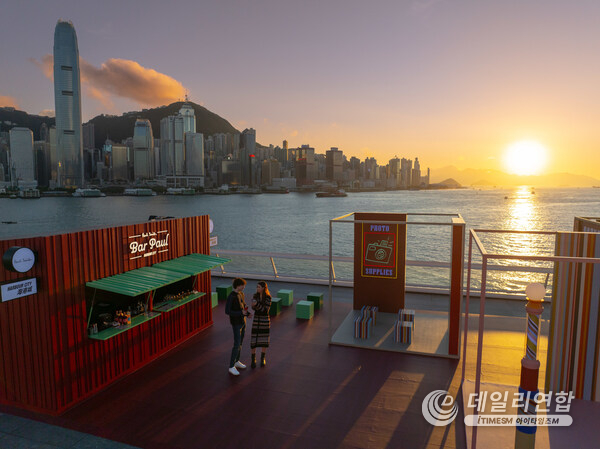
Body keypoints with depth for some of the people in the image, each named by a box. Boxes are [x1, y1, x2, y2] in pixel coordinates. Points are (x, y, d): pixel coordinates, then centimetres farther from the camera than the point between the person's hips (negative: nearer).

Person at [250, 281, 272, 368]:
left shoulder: (268, 297, -13)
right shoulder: (256, 295, -1)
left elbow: (266, 310, -17)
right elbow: (253, 308, 1)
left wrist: (257, 304, -29)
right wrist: (253, 305, -22)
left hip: (265, 320, -2)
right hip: (256, 319, 2)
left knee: (264, 340, 9)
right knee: (253, 340, 0)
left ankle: (263, 359, 28)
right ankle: (253, 359, 18)